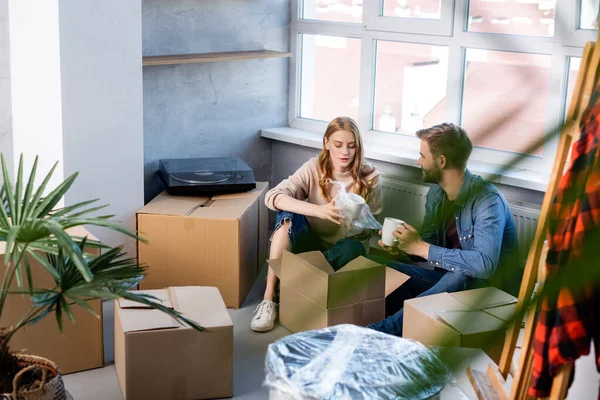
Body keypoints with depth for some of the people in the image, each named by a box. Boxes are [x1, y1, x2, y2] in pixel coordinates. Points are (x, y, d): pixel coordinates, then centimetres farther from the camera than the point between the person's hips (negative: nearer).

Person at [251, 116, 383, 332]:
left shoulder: (370, 177, -9)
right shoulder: (314, 168, -9)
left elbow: (368, 228, -4)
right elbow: (273, 197, -24)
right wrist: (319, 210, -38)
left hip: (343, 251, -1)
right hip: (313, 243, 1)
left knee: (353, 247, -35)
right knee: (289, 214, -27)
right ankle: (268, 298, -31)